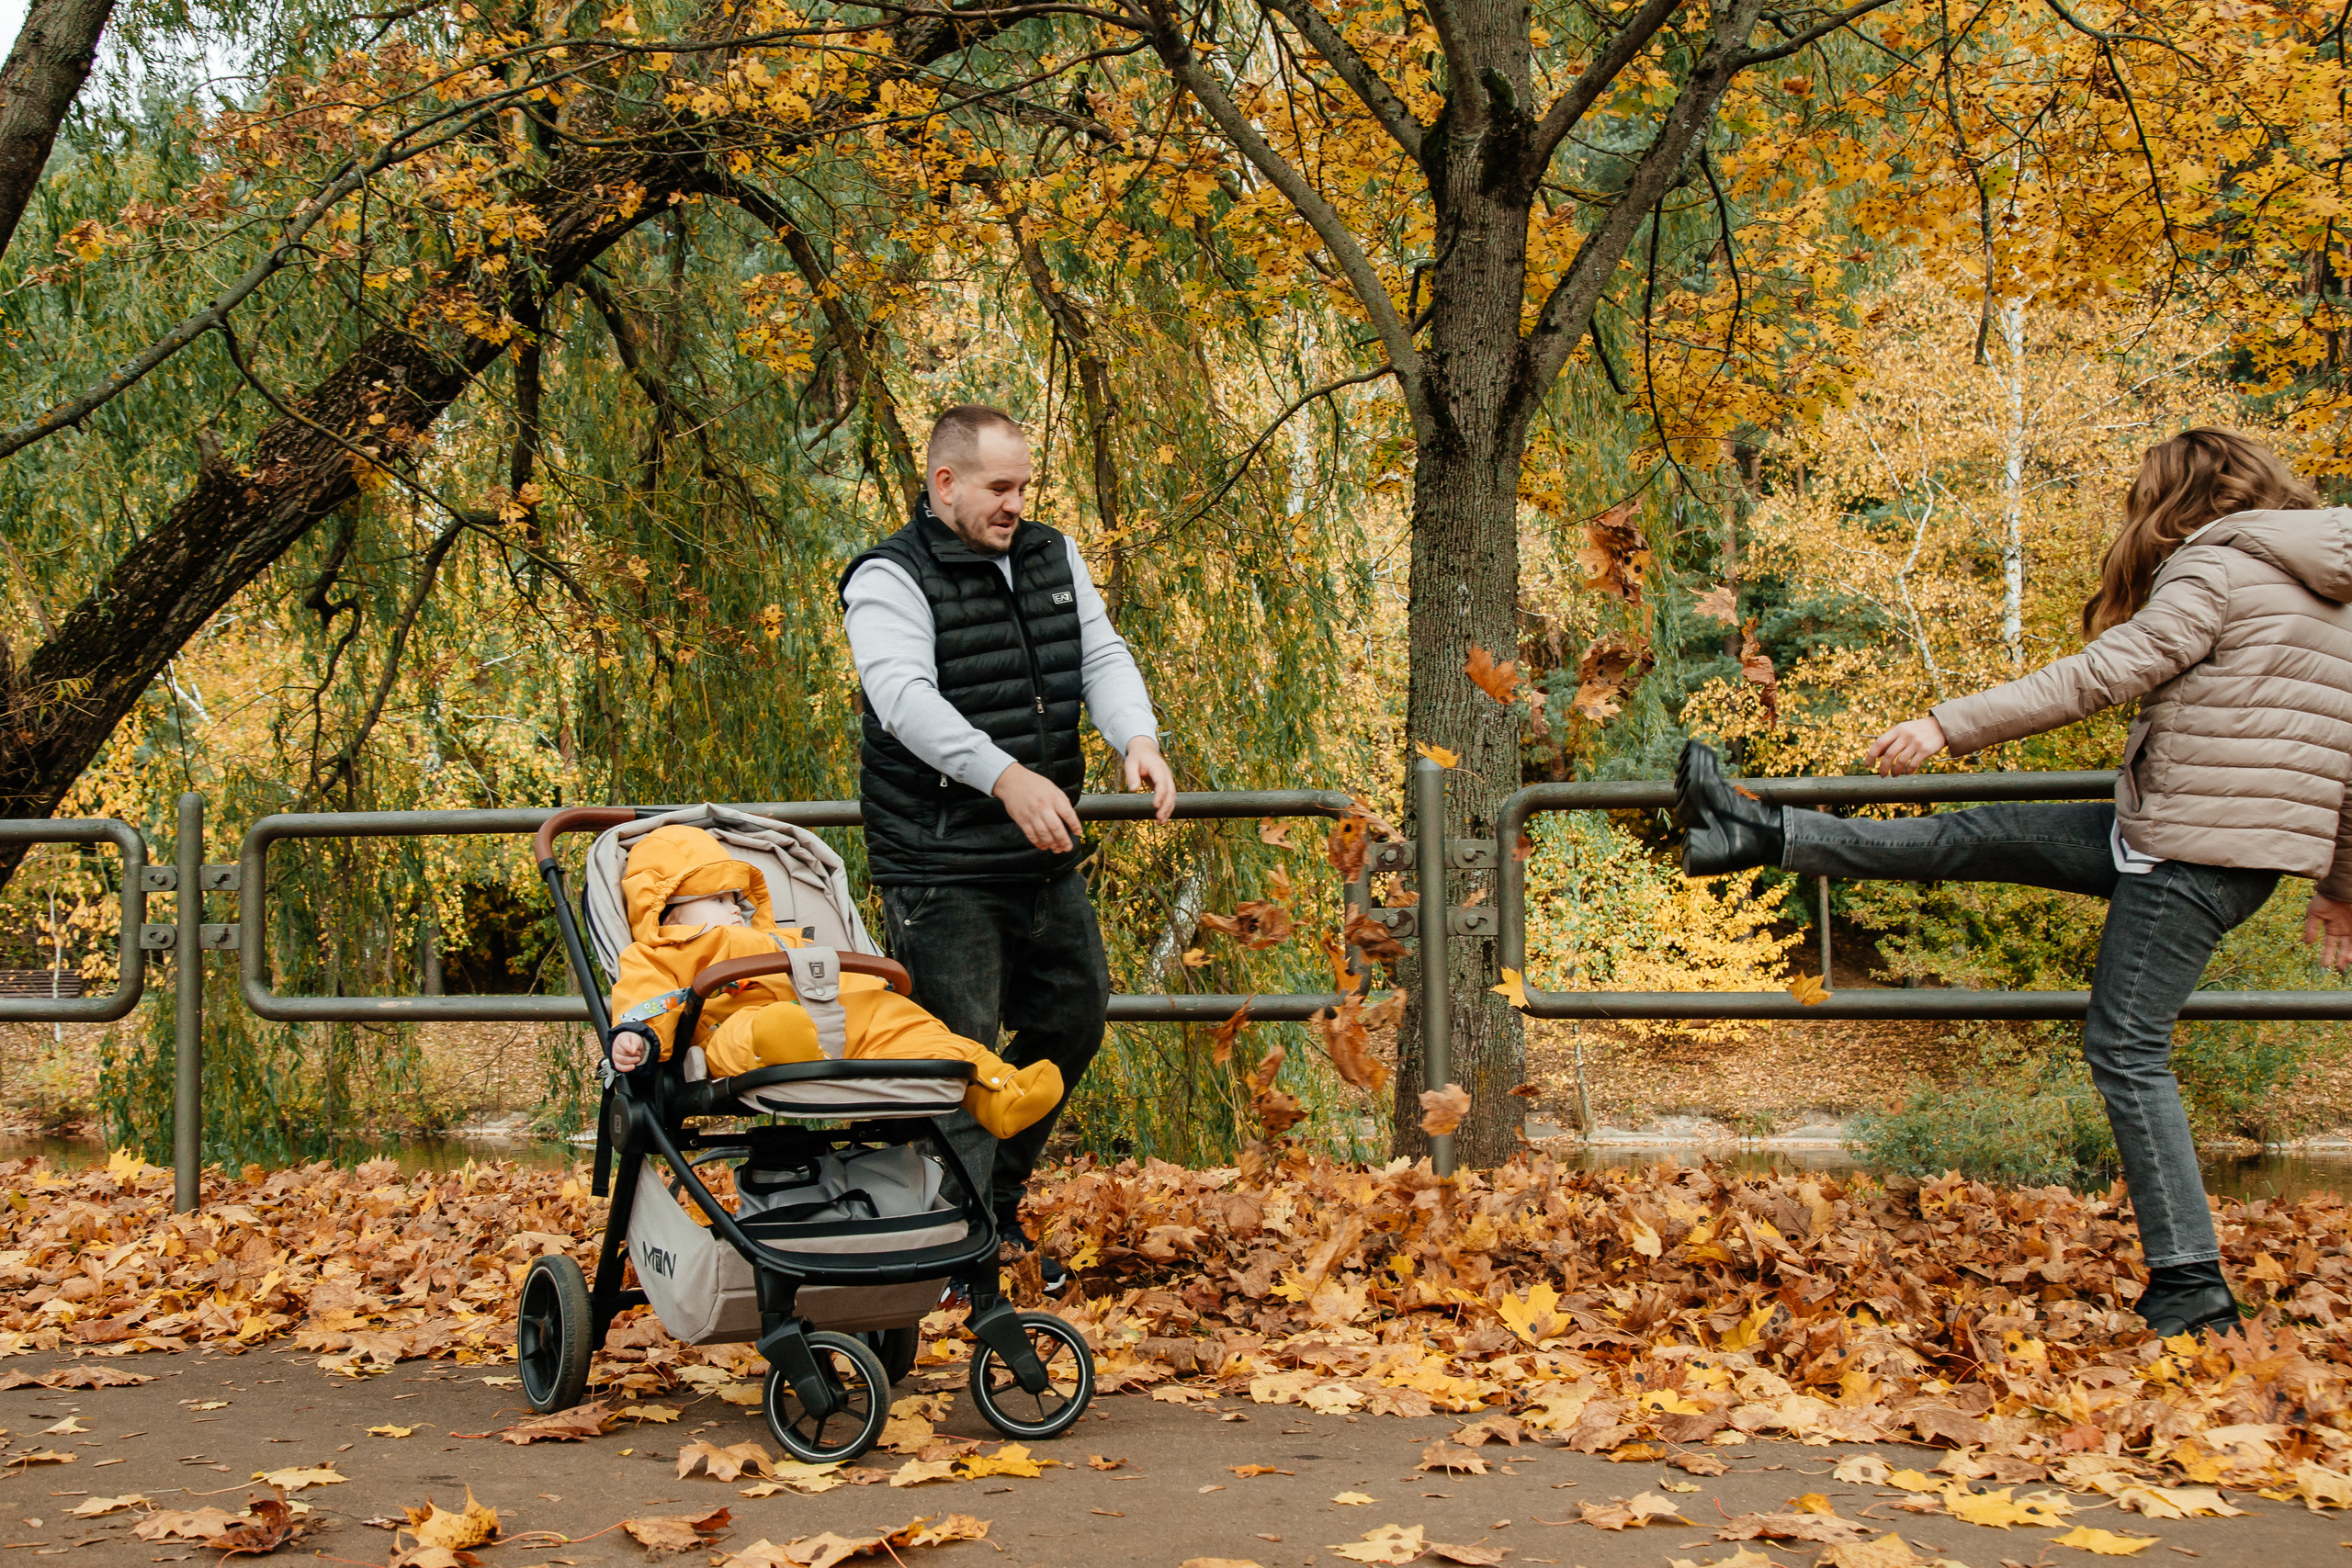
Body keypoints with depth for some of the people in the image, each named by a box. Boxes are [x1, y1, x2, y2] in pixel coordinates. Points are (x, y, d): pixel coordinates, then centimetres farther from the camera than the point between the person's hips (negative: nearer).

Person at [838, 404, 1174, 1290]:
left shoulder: (1053, 560, 12)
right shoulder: (890, 582, -11)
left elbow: (1100, 657, 5)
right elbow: (906, 695, -26)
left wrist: (1137, 738, -17)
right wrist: (1004, 774, -40)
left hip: (1047, 858, 8)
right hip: (940, 868, -8)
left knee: (1073, 1017, 16)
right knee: (959, 1051, -7)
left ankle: (999, 1212, 31)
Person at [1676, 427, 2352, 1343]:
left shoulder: (2215, 564, -9)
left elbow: (2105, 673, -18)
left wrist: (1951, 727, -16)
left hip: (2194, 851, -9)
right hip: (2255, 849, 9)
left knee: (2126, 1048, -5)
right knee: (1985, 837, 10)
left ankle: (2190, 1292, -4)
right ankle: (1769, 836, 15)